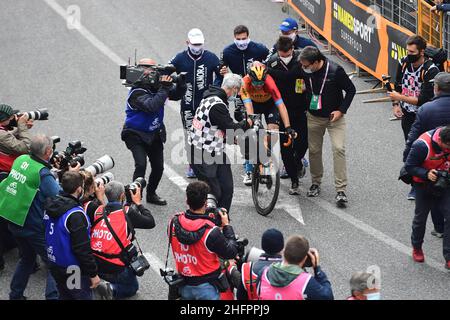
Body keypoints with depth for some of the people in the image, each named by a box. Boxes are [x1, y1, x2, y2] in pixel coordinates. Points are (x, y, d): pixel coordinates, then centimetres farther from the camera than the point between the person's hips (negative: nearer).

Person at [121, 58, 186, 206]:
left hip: (155, 134, 7)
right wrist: (164, 88, -39)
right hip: (136, 135, -7)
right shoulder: (137, 92, -25)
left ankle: (151, 194, 33)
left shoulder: (155, 86, -4)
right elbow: (152, 106, -41)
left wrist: (181, 83, -17)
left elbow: (176, 95, 3)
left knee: (158, 167, 11)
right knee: (141, 165, -22)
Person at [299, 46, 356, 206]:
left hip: (335, 117, -4)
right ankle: (316, 182, 32)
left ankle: (341, 190, -14)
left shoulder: (335, 71, -20)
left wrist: (341, 110, -13)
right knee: (314, 150, 10)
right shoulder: (305, 72, -10)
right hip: (314, 117, 4)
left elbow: (351, 90, -8)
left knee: (338, 149, -14)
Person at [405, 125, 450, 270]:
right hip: (424, 185, -3)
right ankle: (417, 248, 41)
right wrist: (426, 174, -34)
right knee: (420, 218, 14)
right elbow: (409, 166, -19)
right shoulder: (422, 145, -31)